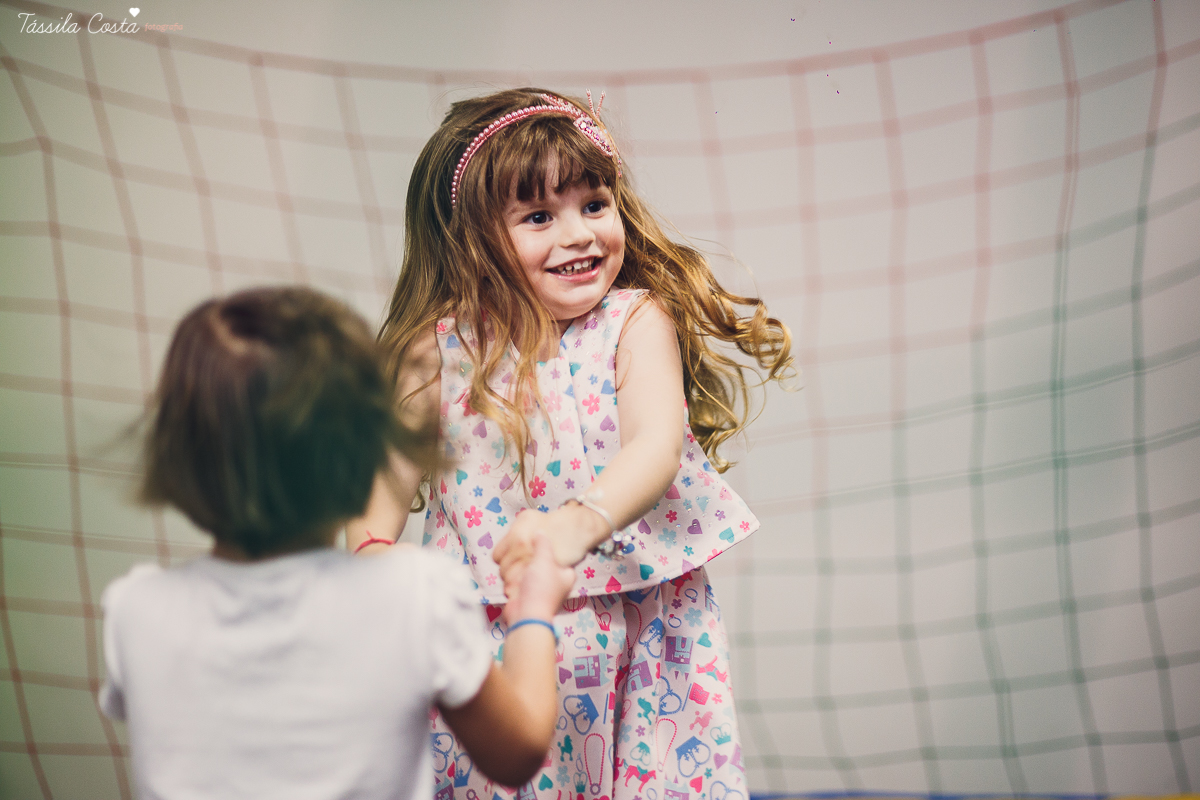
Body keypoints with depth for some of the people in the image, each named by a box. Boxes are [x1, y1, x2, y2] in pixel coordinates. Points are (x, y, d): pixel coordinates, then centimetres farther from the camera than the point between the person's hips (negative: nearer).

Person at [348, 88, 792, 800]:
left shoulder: (636, 321, -8)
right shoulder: (442, 350, -3)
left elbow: (656, 448, -23)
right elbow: (387, 479, 3)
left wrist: (580, 522, -41)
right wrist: (372, 554, -17)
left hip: (637, 632, -1)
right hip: (493, 636, 1)